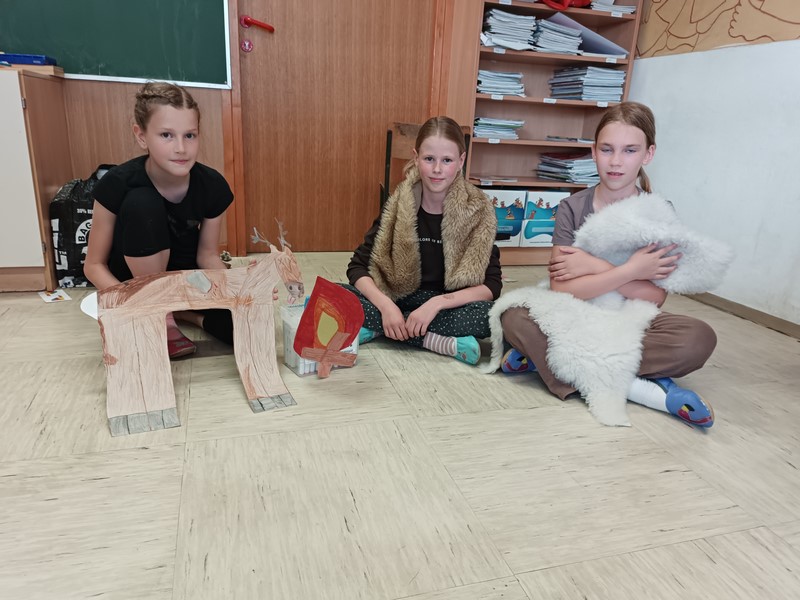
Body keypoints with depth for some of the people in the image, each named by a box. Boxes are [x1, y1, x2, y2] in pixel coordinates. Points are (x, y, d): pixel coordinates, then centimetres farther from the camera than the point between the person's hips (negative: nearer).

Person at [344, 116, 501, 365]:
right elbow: (357, 267, -7)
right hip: (397, 300, 1)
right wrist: (385, 306, -25)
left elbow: (491, 286, -12)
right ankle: (440, 342, -24)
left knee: (488, 315, -33)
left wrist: (437, 303, -26)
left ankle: (378, 329, -20)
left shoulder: (477, 211, -10)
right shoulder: (398, 207, -7)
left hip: (449, 306, -1)